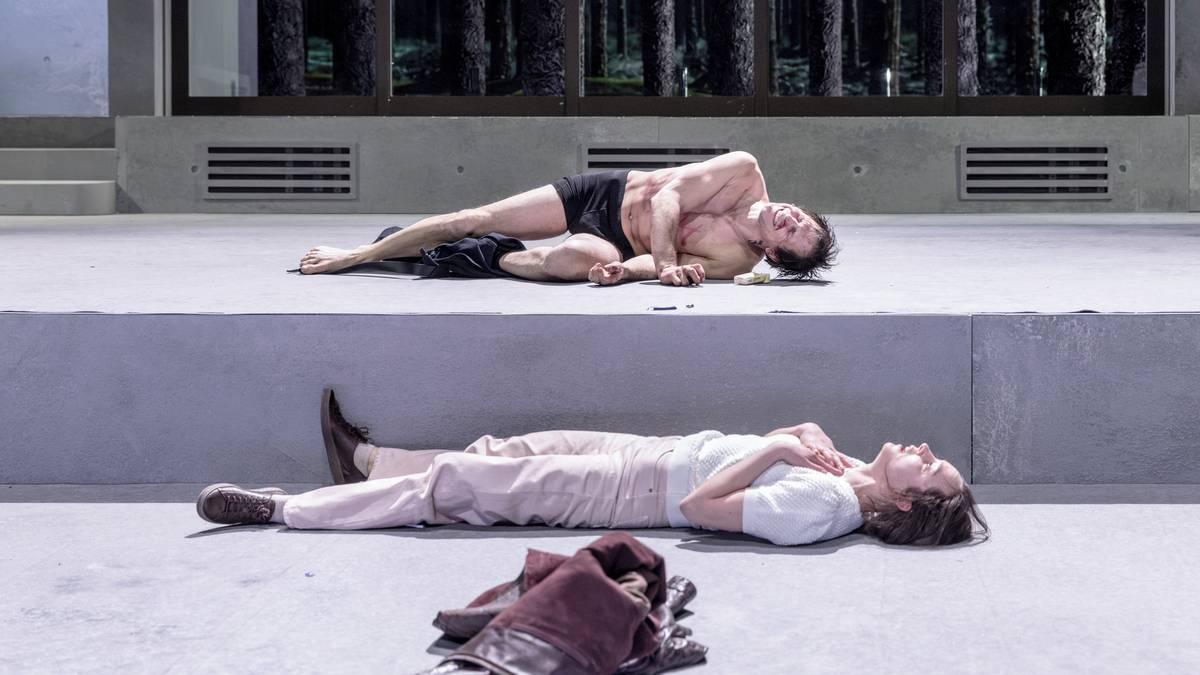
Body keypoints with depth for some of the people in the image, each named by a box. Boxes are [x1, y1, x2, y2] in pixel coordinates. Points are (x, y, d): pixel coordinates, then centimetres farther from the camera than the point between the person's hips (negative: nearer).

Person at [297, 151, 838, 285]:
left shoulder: (738, 261, -17)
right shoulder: (744, 172, -14)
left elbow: (655, 261, -21)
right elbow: (670, 192, -17)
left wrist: (628, 269, -41)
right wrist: (666, 260, -31)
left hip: (613, 244, -2)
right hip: (606, 192, 2)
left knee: (575, 259, -36)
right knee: (474, 219, -3)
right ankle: (357, 255, 14)